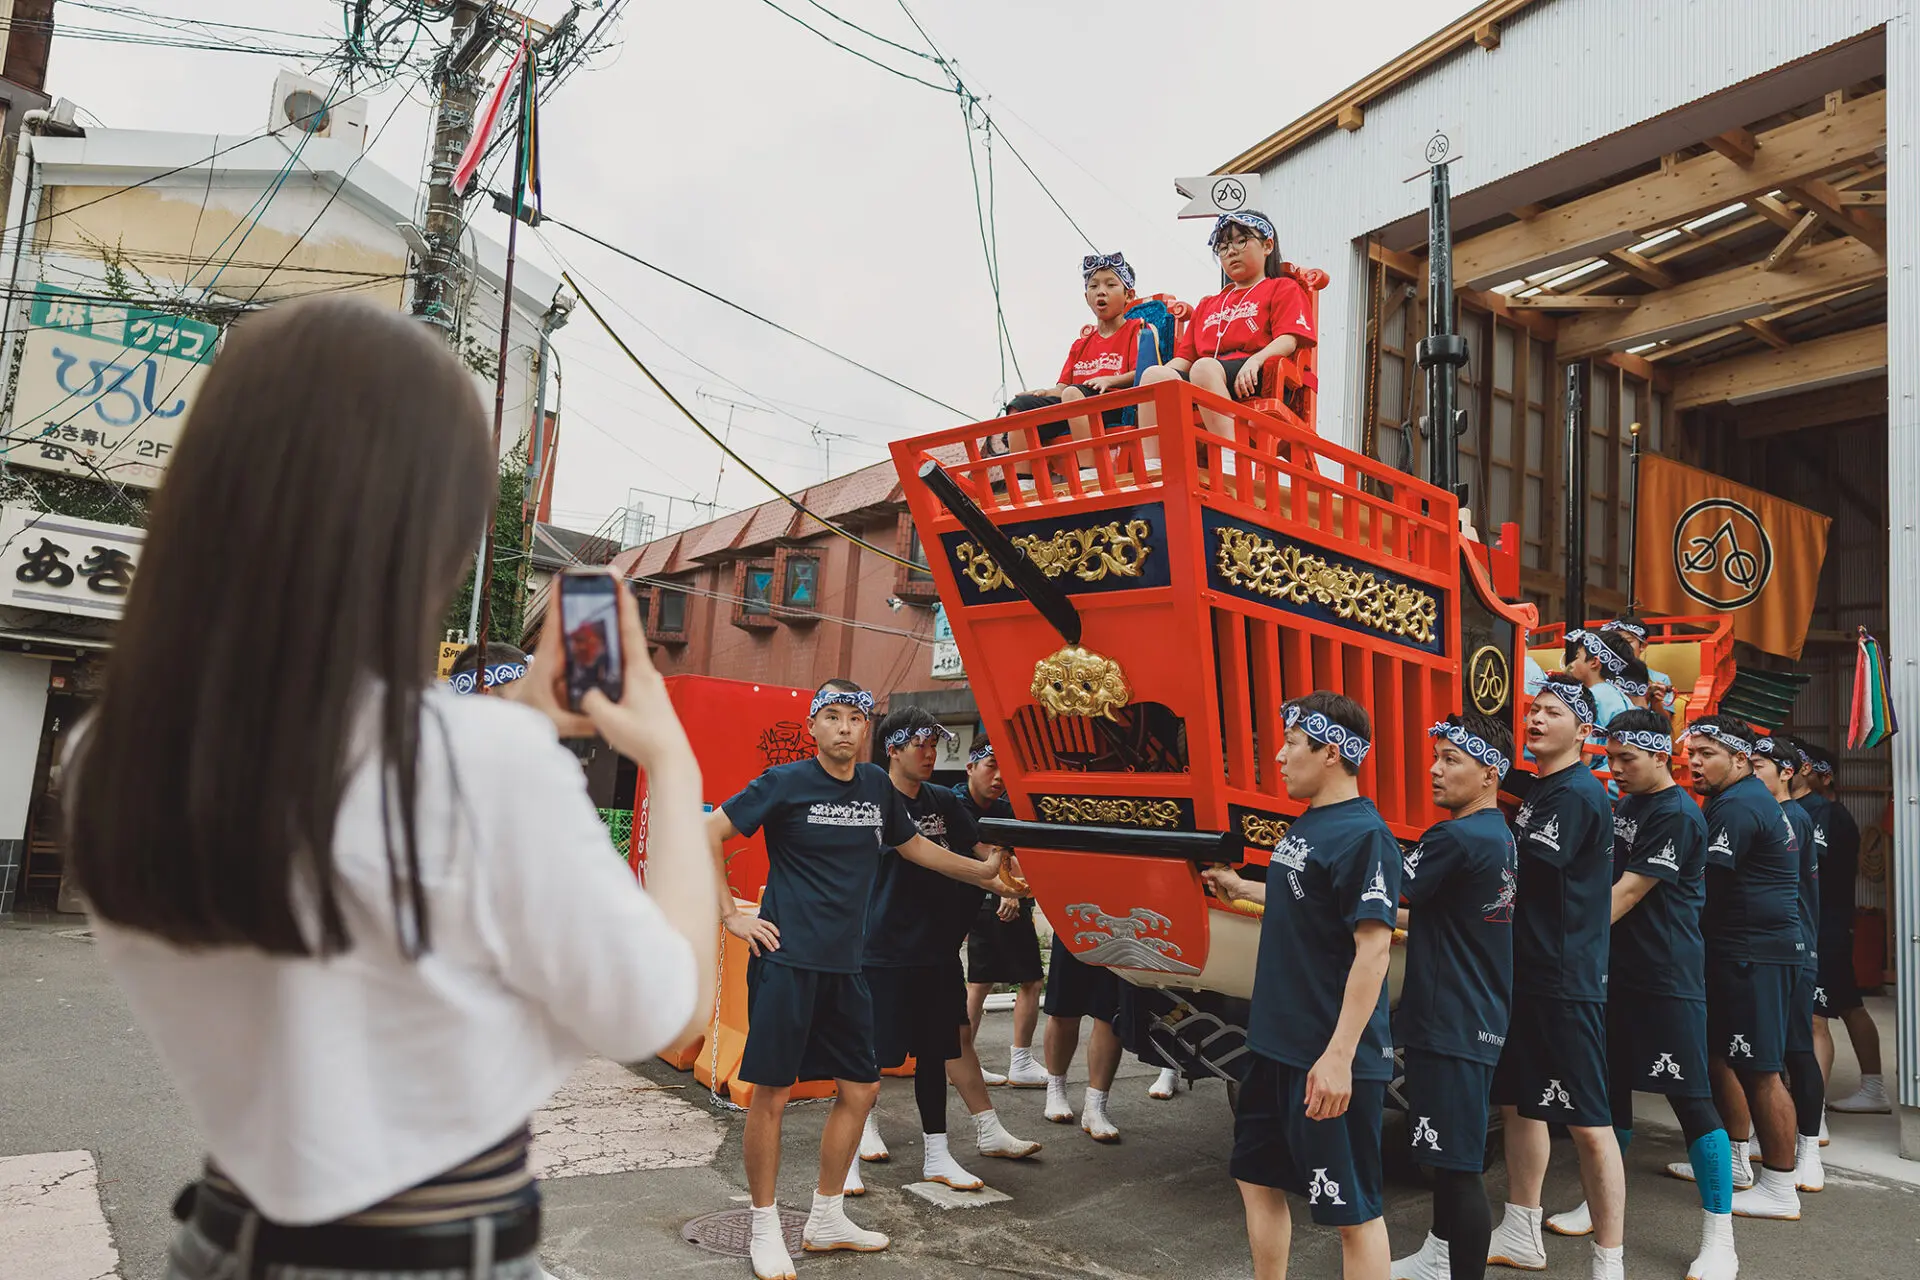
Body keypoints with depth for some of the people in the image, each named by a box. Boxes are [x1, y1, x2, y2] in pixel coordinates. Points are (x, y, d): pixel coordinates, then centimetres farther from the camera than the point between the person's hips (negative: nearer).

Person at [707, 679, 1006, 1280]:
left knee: (860, 1088, 11)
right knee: (771, 1094, 0)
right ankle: (765, 1230, 17)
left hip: (844, 963, 6)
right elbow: (709, 831, -6)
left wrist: (981, 869, 25)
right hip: (786, 959, -6)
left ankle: (826, 1219, 28)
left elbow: (911, 843, 25)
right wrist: (731, 915, -9)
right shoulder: (785, 782, -7)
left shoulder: (876, 786, 9)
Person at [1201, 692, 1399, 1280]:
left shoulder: (1363, 834, -18)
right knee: (1258, 1178, 19)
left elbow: (1373, 948, -22)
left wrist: (1340, 1056, -25)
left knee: (1353, 1209, 4)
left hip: (1330, 1060, -9)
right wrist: (1240, 886, 29)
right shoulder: (1306, 824, 10)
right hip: (1276, 1045, 10)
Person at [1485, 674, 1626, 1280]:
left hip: (1566, 980, -10)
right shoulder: (1536, 790, 15)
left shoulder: (1577, 794, -15)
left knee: (1588, 1122, -3)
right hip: (1525, 973, 10)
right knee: (1519, 1103, 18)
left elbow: (1514, 877, -19)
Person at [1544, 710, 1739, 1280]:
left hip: (1669, 977, -9)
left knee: (1690, 1098, -4)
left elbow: (1628, 892, -18)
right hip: (1621, 970, 9)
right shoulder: (1624, 806, 12)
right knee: (1613, 1085, 16)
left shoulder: (1677, 815, -14)